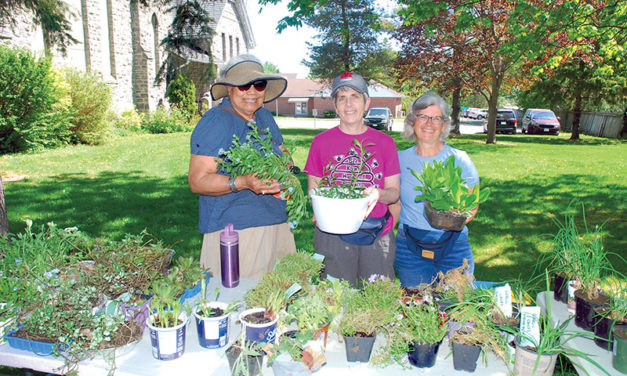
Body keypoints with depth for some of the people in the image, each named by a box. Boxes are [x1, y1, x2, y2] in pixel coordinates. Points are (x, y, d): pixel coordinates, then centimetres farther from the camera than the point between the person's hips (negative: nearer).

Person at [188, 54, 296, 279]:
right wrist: (243, 183, -28)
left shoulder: (265, 117, 13)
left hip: (276, 224, 7)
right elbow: (197, 181, -14)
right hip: (232, 230, -6)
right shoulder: (215, 122, -9)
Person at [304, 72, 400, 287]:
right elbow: (312, 190, 8)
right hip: (333, 235, -1)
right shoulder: (321, 142, 3)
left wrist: (379, 194, -16)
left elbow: (394, 192, 7)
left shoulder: (384, 142, 5)